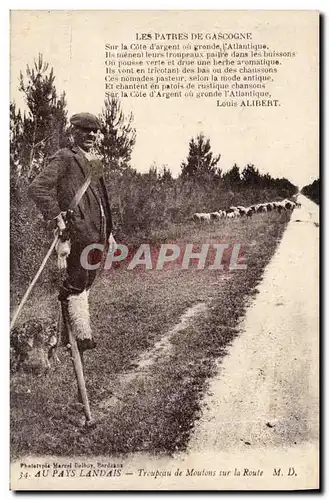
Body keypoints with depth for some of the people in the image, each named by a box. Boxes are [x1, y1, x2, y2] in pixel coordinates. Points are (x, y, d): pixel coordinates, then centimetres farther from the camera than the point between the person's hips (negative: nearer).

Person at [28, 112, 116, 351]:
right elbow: (37, 187, -17)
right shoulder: (64, 158, -6)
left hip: (96, 233, 9)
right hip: (78, 232, -8)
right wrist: (57, 216, -20)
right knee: (77, 283, -3)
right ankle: (83, 336, 8)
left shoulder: (95, 162, 20)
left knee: (85, 284, 14)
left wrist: (108, 233, 22)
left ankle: (69, 333, 26)